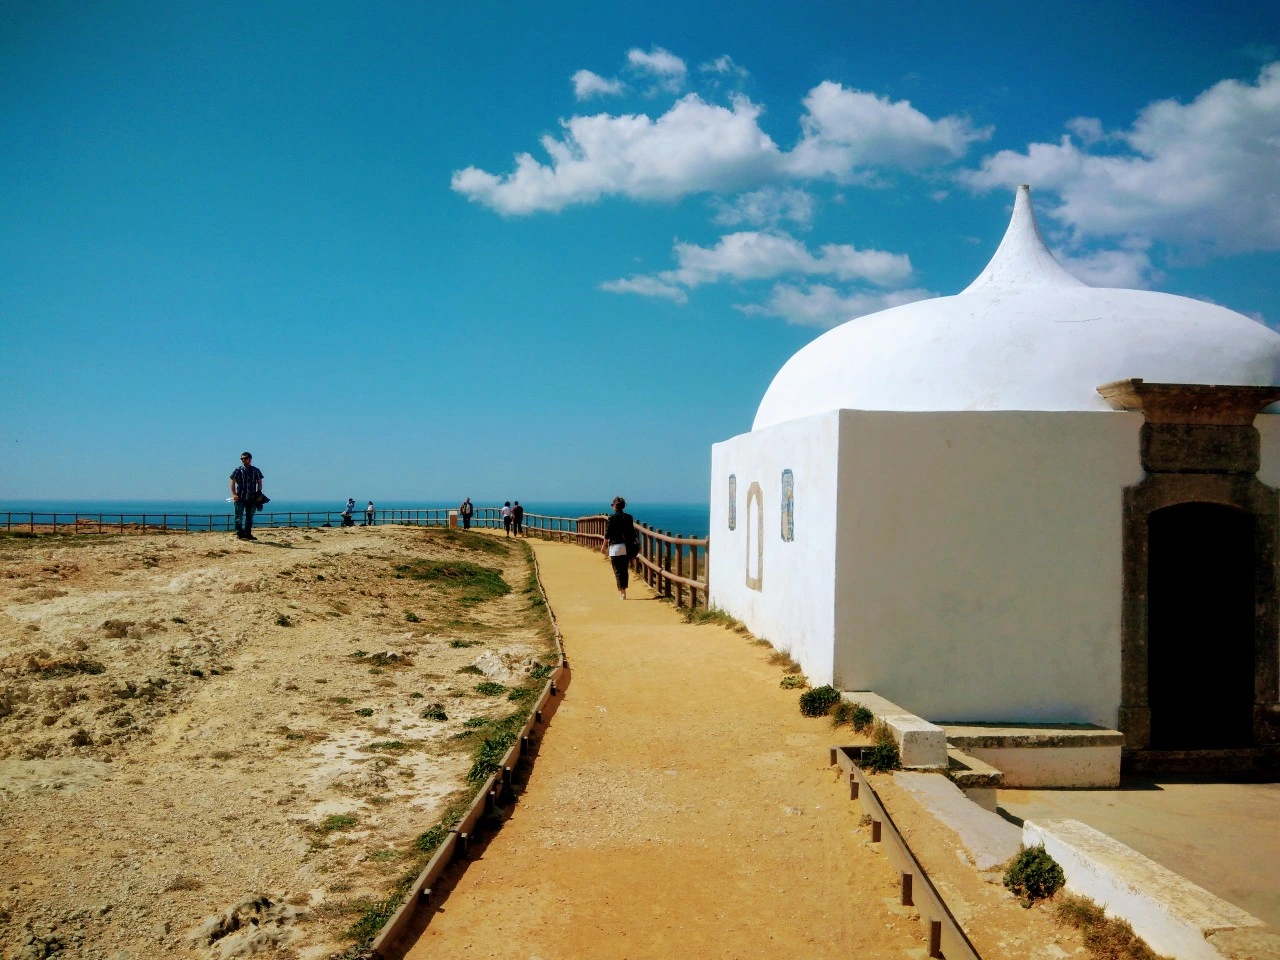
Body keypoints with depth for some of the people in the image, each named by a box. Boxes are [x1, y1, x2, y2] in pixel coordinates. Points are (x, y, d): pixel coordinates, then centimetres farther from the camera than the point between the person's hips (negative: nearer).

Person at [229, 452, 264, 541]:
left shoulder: (256, 471, 8)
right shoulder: (238, 470, 2)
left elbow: (259, 483, 11)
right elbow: (232, 483, 1)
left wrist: (259, 493, -2)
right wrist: (234, 494, -10)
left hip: (252, 498, 3)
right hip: (240, 498, -3)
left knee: (250, 517, 9)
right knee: (239, 517, -3)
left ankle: (248, 534, 17)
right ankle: (239, 534, 0)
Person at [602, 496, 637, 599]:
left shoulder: (611, 519, -9)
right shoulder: (629, 517, 3)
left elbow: (607, 534, -5)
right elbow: (632, 532, 7)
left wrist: (604, 546, 5)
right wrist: (636, 542, 19)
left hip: (615, 547, -4)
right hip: (627, 547, 4)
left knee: (618, 571, 1)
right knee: (625, 569, 14)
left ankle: (622, 593, -4)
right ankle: (624, 590, 18)